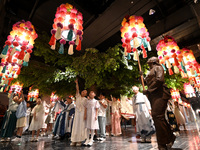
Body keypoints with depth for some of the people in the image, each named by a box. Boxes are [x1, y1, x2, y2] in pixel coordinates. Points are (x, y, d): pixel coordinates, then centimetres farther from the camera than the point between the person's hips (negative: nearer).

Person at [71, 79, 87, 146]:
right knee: (75, 126, 5)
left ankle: (79, 141, 9)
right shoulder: (78, 96, 8)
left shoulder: (85, 99, -1)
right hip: (76, 113, 3)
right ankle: (74, 140, 12)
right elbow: (77, 89, -1)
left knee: (81, 126, 1)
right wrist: (77, 83, -10)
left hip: (82, 113, -3)